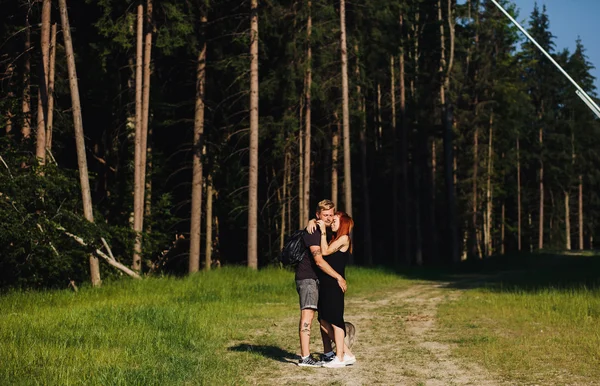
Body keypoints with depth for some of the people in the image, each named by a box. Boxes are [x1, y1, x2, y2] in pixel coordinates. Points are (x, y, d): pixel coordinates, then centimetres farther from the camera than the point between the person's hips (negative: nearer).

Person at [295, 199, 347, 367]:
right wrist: (339, 277, -22)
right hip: (307, 278, -10)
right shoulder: (313, 232, -17)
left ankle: (328, 353, 26)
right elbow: (319, 260, -25)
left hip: (320, 278, 10)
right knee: (308, 314, -18)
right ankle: (304, 357, -22)